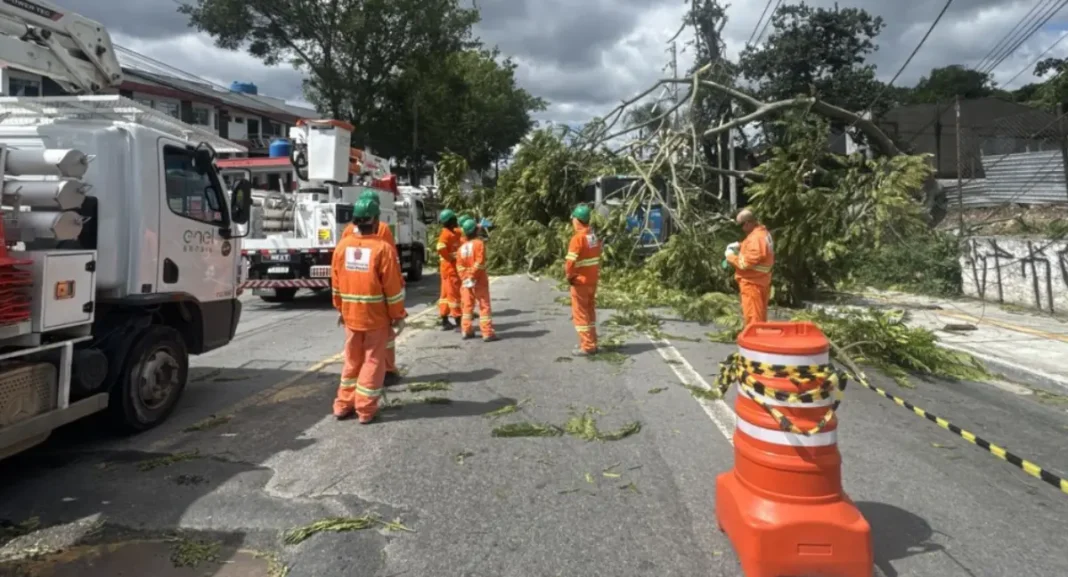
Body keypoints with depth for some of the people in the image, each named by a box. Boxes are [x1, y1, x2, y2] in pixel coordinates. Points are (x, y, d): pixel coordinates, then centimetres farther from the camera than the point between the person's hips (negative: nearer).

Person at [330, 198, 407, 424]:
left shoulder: (342, 245, -1)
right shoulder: (383, 248, -16)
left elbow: (336, 282, 7)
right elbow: (393, 287, -13)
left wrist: (340, 309, 20)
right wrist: (398, 316, -3)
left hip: (351, 314, 5)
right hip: (377, 316, -4)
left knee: (352, 360, 18)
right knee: (373, 361, 6)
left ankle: (344, 405, 22)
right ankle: (366, 409, 10)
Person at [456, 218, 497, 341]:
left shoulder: (462, 246, 7)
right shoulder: (479, 243, -10)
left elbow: (459, 265, 1)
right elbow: (479, 262, -19)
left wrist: (465, 277, -3)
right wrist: (472, 276, -14)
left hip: (466, 281, 5)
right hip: (478, 280, -5)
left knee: (467, 305, 14)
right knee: (484, 306, -3)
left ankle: (466, 330, 17)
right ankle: (487, 333, -7)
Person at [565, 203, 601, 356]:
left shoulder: (578, 238, -19)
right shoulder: (595, 237, 4)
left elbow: (570, 262, -21)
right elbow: (597, 258, 8)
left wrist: (569, 276, -6)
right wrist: (596, 273, 12)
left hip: (580, 281, -8)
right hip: (593, 280, 8)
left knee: (580, 314, 1)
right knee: (590, 312, 17)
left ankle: (587, 346, 1)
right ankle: (591, 342, 25)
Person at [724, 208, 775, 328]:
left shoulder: (756, 238, -24)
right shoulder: (763, 233, 8)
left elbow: (746, 263, -25)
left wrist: (730, 256, -10)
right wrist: (740, 246, 11)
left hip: (752, 283, -10)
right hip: (760, 282, 10)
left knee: (753, 317, -4)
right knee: (759, 316, 18)